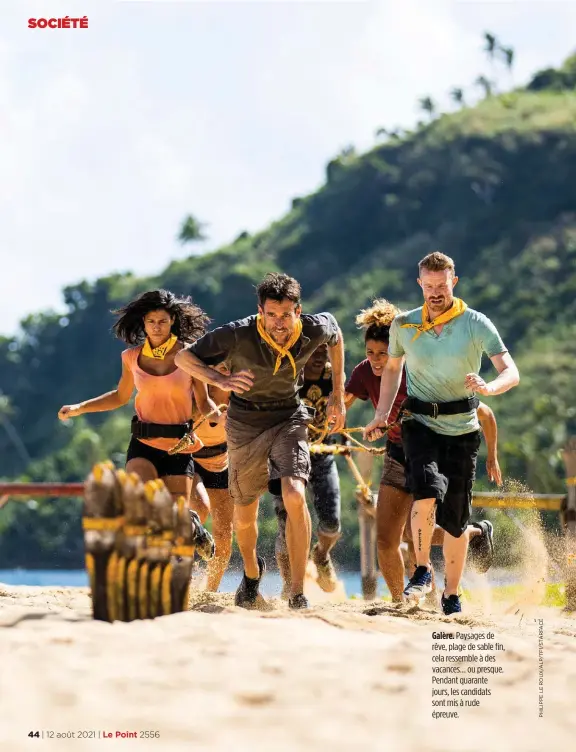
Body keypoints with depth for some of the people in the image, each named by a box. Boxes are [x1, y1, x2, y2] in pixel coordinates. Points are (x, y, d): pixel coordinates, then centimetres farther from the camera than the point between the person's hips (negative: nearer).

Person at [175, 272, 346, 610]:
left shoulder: (315, 330, -21)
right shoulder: (238, 335, -27)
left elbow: (336, 335, 6)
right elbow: (183, 357, -18)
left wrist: (338, 395, 6)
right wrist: (220, 380, -37)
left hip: (289, 418, 0)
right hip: (246, 421, 0)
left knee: (295, 496, -24)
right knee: (245, 513, 11)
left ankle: (298, 593, -14)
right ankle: (252, 572, 45)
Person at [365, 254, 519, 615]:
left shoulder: (477, 324, -8)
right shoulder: (404, 325, 1)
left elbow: (512, 372, -15)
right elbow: (393, 367, 19)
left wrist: (489, 387, -37)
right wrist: (382, 413, 7)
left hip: (462, 429, 0)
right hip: (421, 424, 0)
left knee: (457, 517, 5)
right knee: (428, 492, -26)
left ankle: (452, 595, 20)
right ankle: (422, 571, -8)